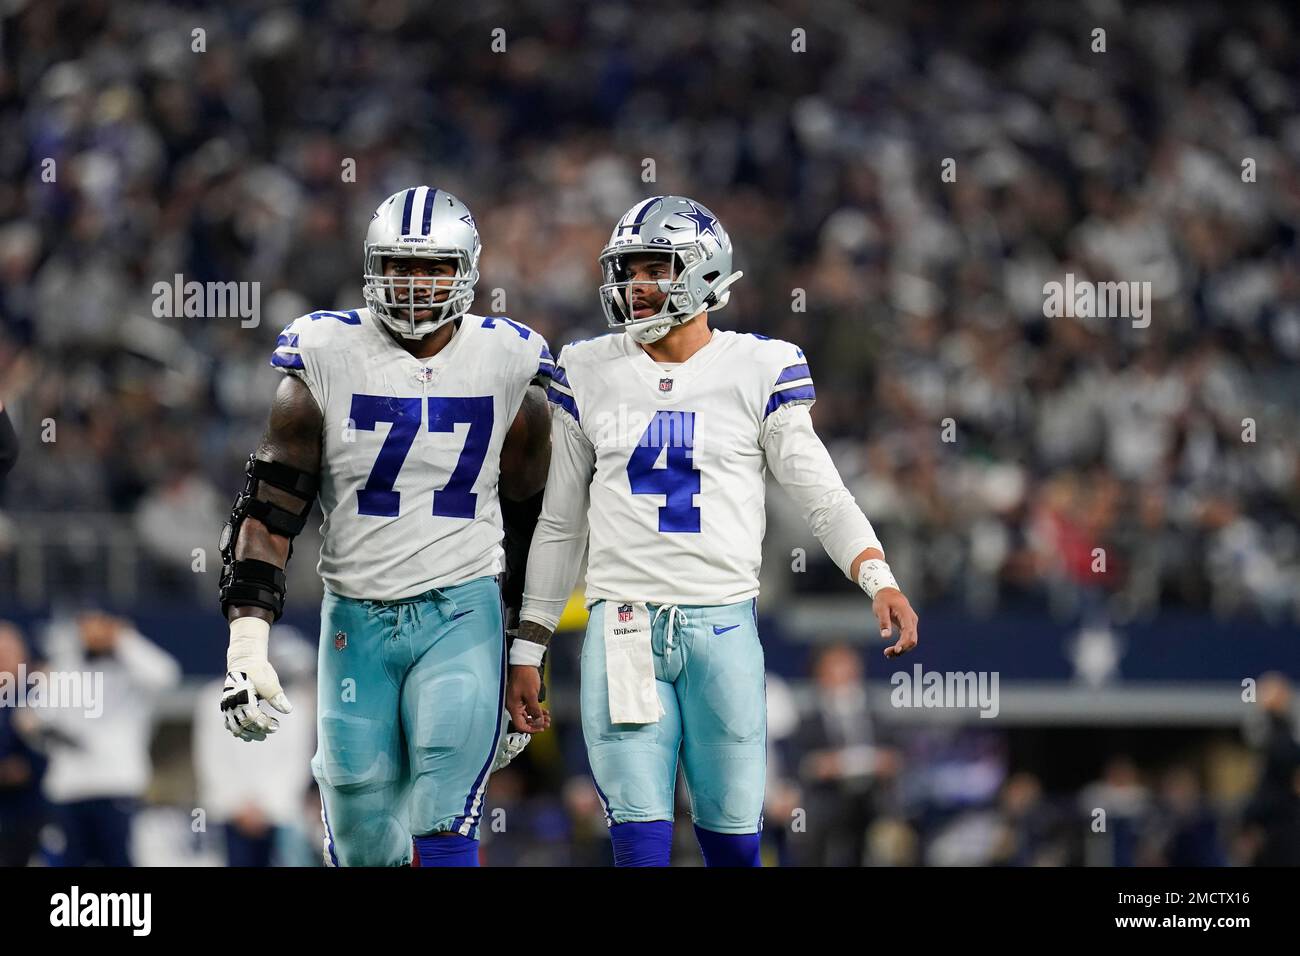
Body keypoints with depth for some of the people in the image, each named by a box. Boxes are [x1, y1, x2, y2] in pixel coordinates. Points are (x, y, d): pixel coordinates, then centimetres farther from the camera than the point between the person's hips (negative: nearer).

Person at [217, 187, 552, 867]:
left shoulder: (506, 364, 2)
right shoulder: (328, 359, -2)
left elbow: (530, 522, 11)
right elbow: (268, 507, -3)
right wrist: (246, 645, -13)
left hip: (461, 613, -1)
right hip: (355, 619, 1)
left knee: (444, 834, -17)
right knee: (363, 845, 3)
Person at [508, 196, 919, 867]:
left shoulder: (759, 371, 2)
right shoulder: (590, 374, 8)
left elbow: (823, 496, 2)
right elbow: (560, 524, 14)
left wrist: (879, 580, -16)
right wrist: (528, 649, 12)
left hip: (723, 628, -1)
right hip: (622, 630, 1)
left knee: (734, 840, 2)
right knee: (641, 842, -7)